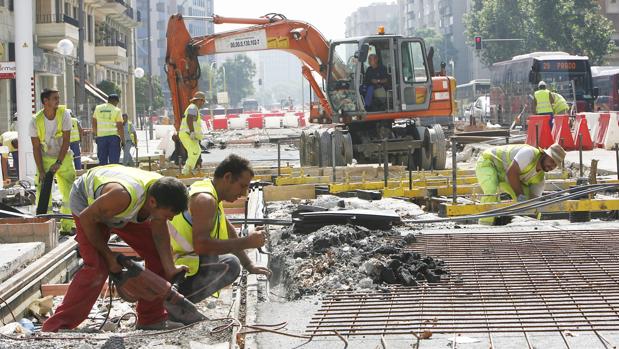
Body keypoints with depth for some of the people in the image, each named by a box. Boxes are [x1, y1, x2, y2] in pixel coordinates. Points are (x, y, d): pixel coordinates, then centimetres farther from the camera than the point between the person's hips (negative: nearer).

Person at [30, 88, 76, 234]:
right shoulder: (36, 121, -15)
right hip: (45, 159, -1)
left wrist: (58, 163, -19)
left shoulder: (64, 114, -14)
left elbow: (66, 140, -13)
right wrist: (40, 170, -16)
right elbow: (36, 148, -11)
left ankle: (66, 226, 10)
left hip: (63, 158, 1)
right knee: (42, 193, -7)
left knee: (70, 193, -1)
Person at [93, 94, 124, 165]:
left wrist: (96, 134, 20)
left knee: (102, 160, 7)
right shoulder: (116, 110, -3)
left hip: (101, 136, 3)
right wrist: (123, 139, 0)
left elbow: (94, 124, 10)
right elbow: (120, 127, -6)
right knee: (114, 159, -2)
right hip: (113, 136, -3)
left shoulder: (98, 108, 8)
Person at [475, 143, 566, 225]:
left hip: (503, 176, 8)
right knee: (492, 193, -35)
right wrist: (520, 196, -29)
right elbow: (511, 172, -33)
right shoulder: (529, 153, -30)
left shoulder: (540, 178, -5)